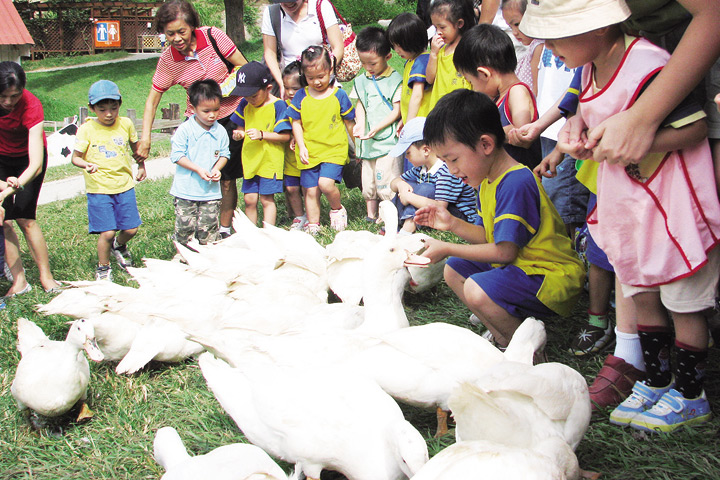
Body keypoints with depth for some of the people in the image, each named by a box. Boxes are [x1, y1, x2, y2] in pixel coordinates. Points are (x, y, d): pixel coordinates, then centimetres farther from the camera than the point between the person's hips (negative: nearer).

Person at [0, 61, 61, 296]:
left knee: (24, 217, -10)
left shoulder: (31, 106, -34)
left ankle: (46, 276, 2)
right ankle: (19, 281, -1)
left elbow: (36, 164, -38)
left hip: (26, 156, -2)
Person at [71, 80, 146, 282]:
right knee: (107, 232, -6)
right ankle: (103, 268, 18)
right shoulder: (86, 130, -8)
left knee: (131, 229, 5)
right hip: (99, 189, -3)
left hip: (125, 186, 3)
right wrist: (86, 165, -27)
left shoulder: (126, 124, 0)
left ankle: (119, 246, 41)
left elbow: (135, 145, 19)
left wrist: (141, 166, 27)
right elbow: (75, 157, -6)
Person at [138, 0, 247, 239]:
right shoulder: (167, 60, -11)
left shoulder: (212, 36, -16)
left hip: (232, 114, -1)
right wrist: (145, 137, -14)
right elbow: (152, 100, -5)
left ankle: (224, 229, 15)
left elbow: (244, 67, -5)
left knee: (227, 178, 0)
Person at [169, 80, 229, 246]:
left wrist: (216, 169, -10)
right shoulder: (185, 130, -10)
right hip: (186, 189, -2)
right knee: (185, 227, 3)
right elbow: (177, 156, -11)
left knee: (208, 229, 5)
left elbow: (224, 155, 10)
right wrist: (198, 170, -18)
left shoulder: (220, 132, 1)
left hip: (211, 191, 2)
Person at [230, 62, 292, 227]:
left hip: (270, 160, -5)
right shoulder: (245, 105, 8)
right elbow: (241, 127, 18)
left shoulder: (278, 105, -9)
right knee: (249, 199, 5)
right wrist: (238, 134, -7)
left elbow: (285, 136, -12)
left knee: (266, 199, -2)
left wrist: (261, 134, -22)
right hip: (250, 160, 5)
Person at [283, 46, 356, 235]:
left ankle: (337, 209, 8)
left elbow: (350, 123, 6)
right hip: (309, 153, 3)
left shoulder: (339, 95, -2)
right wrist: (301, 147, -3)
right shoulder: (301, 97, 3)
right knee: (311, 191, 5)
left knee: (325, 183, -20)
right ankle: (313, 226, 18)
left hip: (334, 150, -3)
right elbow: (296, 123, 6)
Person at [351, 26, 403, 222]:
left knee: (387, 182, -9)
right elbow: (360, 106, 11)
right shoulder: (361, 81, 11)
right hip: (368, 141, 6)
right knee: (368, 182, 12)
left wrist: (377, 128, -17)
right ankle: (371, 217, 24)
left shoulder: (394, 79, -7)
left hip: (388, 140, -6)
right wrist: (360, 124, -10)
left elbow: (397, 111, -9)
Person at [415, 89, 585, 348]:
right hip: (519, 265, 11)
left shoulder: (516, 183, -24)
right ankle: (503, 335, -1)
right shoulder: (487, 181, 8)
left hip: (550, 277, -11)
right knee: (454, 270, 10)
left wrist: (447, 249, -17)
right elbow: (490, 237, 12)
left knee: (477, 290, -30)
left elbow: (504, 251, -25)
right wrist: (453, 224, -3)